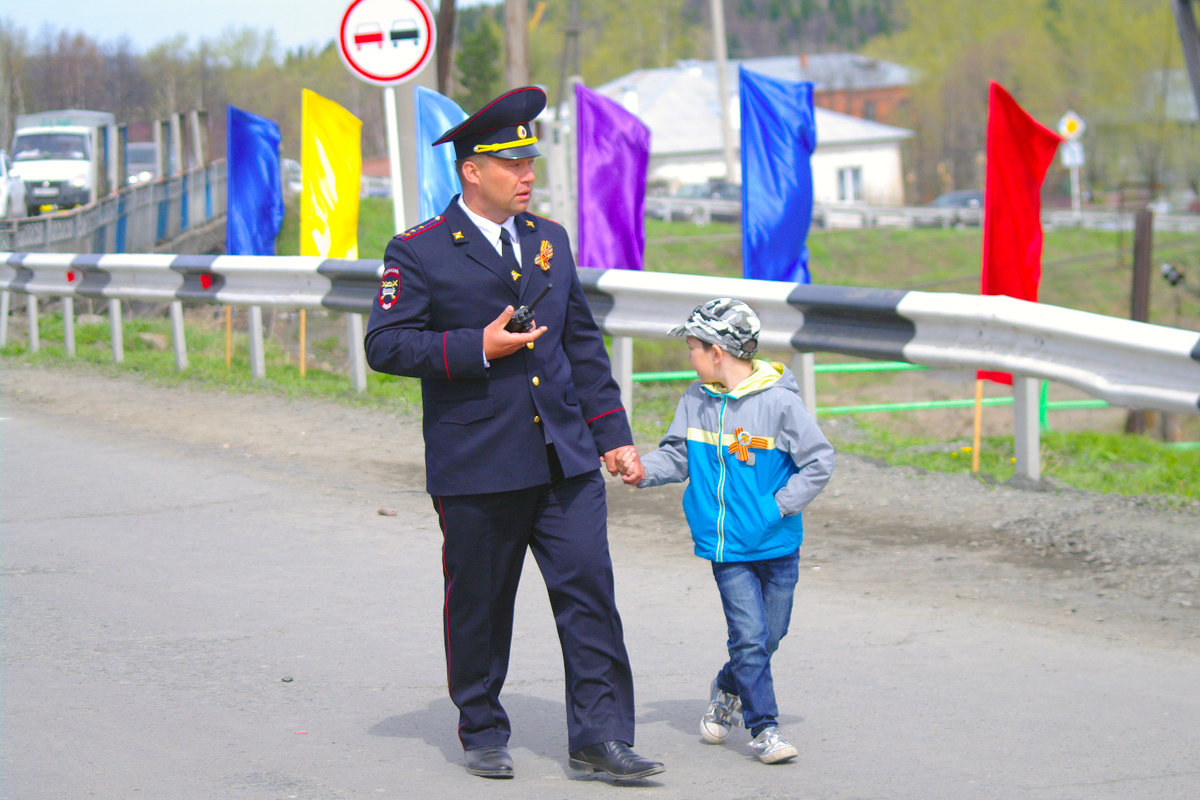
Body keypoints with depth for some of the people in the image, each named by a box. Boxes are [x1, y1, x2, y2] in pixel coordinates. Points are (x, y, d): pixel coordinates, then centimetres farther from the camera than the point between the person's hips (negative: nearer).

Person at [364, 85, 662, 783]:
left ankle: (601, 736, -1)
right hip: (476, 465, -4)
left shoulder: (550, 241, 14)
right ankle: (483, 734, 22)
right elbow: (385, 345, -8)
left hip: (565, 458, 4)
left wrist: (613, 432, 13)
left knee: (589, 589, -5)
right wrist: (477, 348, -16)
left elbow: (584, 345, 18)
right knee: (480, 607, 7)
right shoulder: (419, 253, -3)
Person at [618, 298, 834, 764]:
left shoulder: (780, 402, -11)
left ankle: (728, 689, 37)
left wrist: (780, 505, -12)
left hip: (777, 546, -1)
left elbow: (819, 463, -8)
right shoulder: (696, 401, 3)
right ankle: (763, 728, 0)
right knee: (749, 635, -8)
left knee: (770, 634, 10)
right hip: (726, 548, 1)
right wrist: (645, 470, -8)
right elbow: (678, 456, 10)